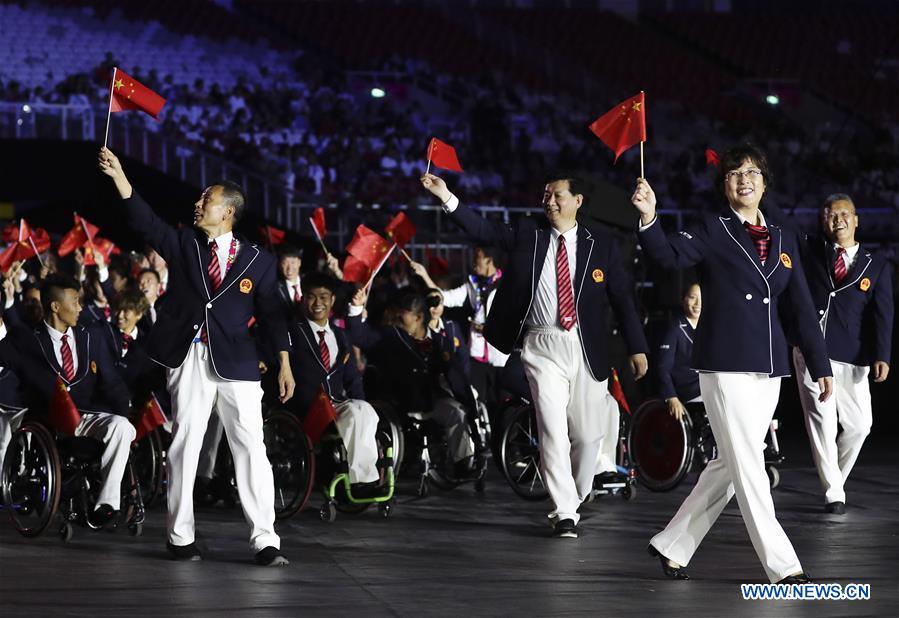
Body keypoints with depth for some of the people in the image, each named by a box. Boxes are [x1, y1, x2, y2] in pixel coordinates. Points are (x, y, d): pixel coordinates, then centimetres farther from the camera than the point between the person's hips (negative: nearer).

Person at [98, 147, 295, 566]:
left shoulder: (258, 260, 5)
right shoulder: (182, 244, 8)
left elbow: (271, 314, 6)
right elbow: (145, 221, -5)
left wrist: (284, 365, 3)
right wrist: (119, 176, -17)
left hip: (237, 362, -1)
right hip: (188, 360, 1)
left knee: (250, 446, -5)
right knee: (183, 444, 4)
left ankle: (264, 540, -4)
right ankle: (180, 537, 11)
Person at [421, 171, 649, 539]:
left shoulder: (601, 243, 4)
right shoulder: (526, 237, 7)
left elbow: (622, 297, 3)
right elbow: (483, 231, -3)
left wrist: (636, 348, -1)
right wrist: (446, 197, -16)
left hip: (586, 347, 0)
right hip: (542, 347, 0)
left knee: (587, 432, 6)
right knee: (552, 429, -8)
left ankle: (576, 497, 31)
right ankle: (565, 514, -4)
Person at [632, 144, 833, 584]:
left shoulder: (783, 242, 15)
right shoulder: (713, 232, 1)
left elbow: (801, 308, 14)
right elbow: (671, 255, -17)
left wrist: (820, 365, 11)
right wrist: (648, 218, -35)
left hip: (768, 368, 6)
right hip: (725, 366, -6)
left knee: (731, 465, 9)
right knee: (747, 465, -6)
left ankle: (672, 545, 21)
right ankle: (781, 565, -4)